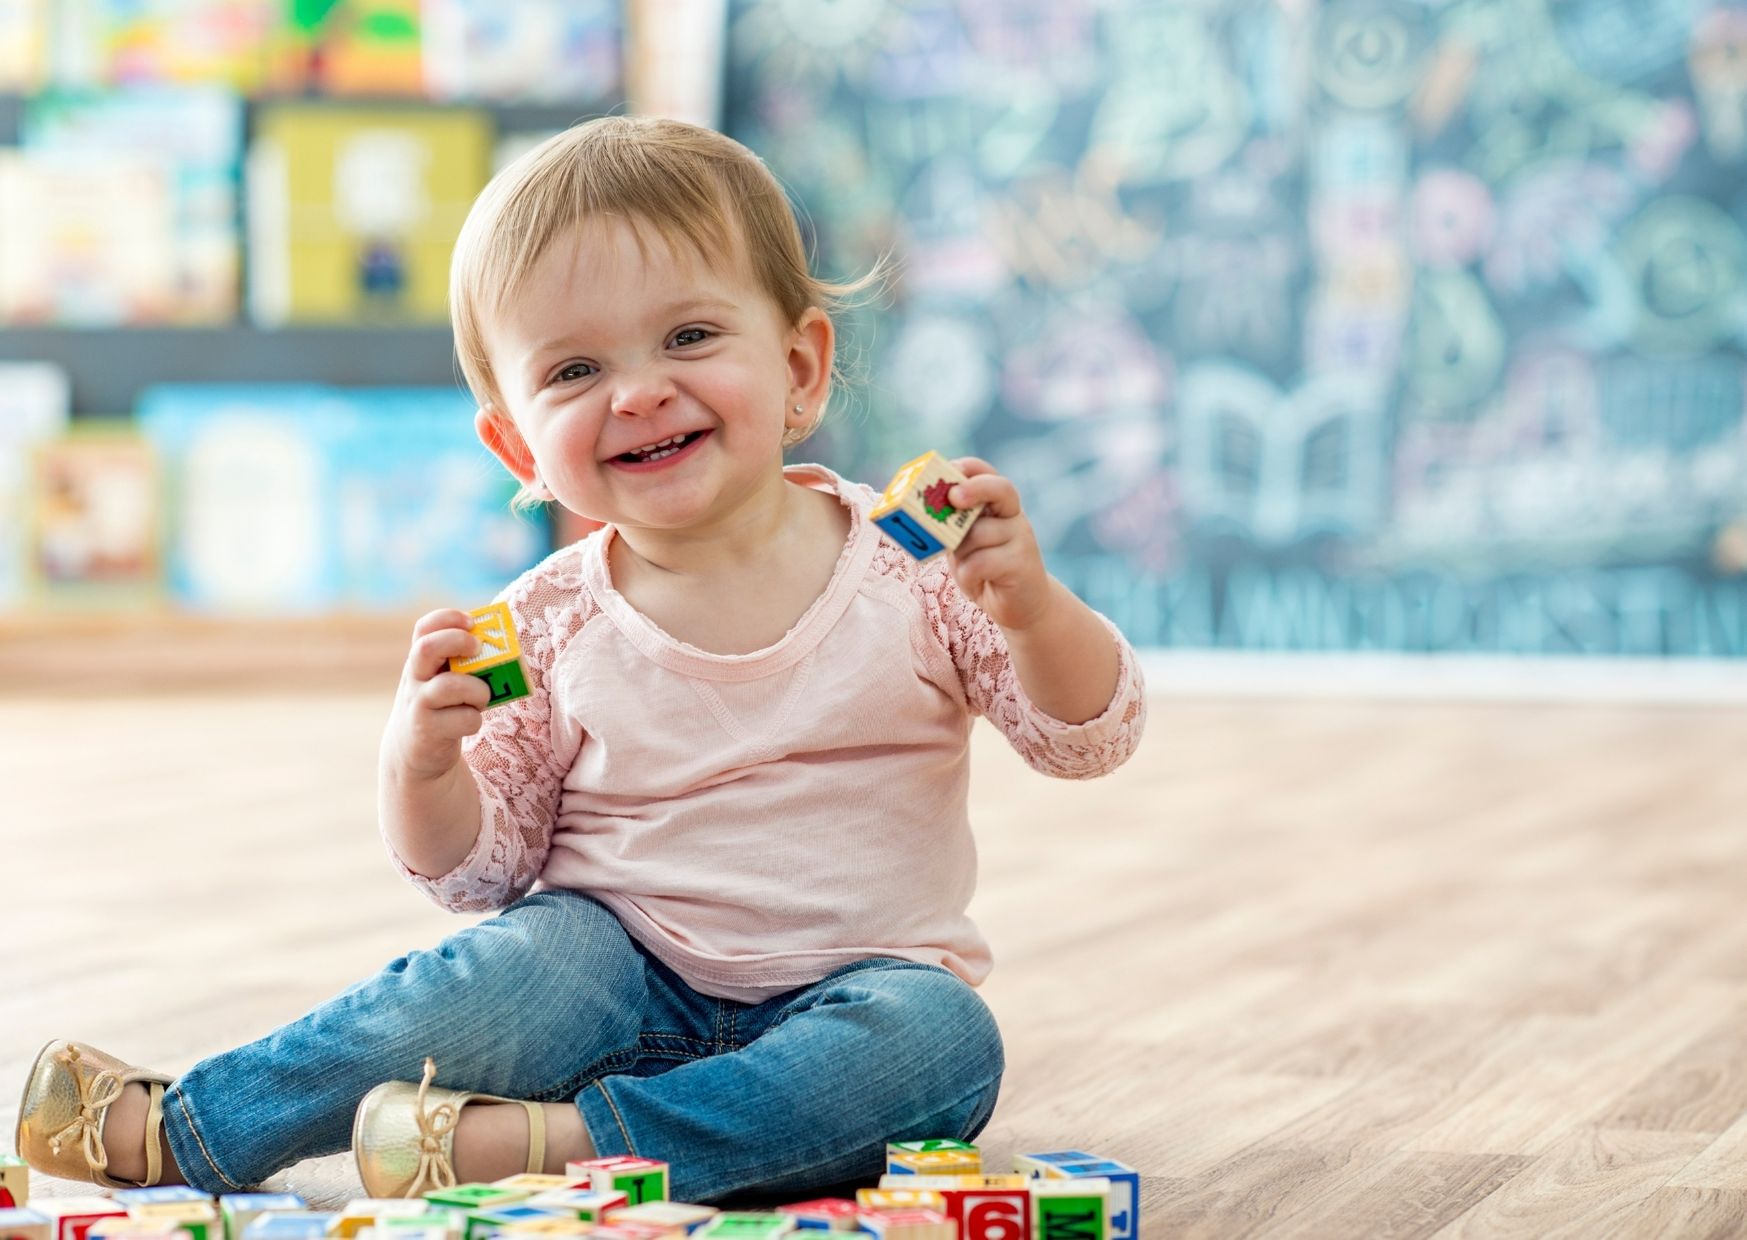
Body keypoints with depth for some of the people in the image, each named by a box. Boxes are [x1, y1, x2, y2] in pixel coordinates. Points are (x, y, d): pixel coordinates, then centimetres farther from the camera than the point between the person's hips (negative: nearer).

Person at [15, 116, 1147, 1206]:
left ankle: (539, 1143, -32)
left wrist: (1029, 607, -26)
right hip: (630, 993, 0)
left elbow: (1091, 738, -5)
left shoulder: (915, 570, -6)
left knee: (943, 1038, -31)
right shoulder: (553, 627, -3)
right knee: (539, 954, -30)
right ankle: (171, 1133, -18)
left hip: (842, 1002, 0)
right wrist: (422, 764, -18)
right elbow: (482, 869, 4)